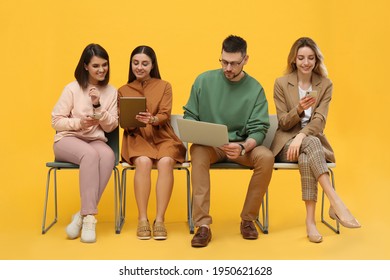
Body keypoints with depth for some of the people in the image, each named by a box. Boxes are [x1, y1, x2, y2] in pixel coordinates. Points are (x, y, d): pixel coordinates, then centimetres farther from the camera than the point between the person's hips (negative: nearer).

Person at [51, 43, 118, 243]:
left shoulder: (111, 92, 7)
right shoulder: (72, 88, -1)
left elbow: (110, 127, 2)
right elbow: (56, 121, -2)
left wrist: (98, 105, -13)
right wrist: (79, 123, -19)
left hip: (96, 141, 3)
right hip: (67, 139, -2)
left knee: (108, 156, -35)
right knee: (90, 154, -38)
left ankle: (83, 215, -29)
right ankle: (89, 217, -34)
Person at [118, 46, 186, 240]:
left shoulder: (164, 86, 9)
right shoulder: (123, 91, 12)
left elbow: (165, 115, -3)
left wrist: (152, 119, -26)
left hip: (162, 137, 0)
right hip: (137, 137, 0)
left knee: (165, 162, -33)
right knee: (143, 162, -34)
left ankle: (159, 220, -30)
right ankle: (142, 219, -28)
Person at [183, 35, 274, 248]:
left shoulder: (255, 89, -2)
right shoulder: (204, 80, 1)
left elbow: (259, 129, -7)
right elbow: (189, 116, 6)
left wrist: (243, 147, -29)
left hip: (241, 145, 1)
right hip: (209, 144, 0)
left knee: (266, 157, -29)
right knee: (197, 152, -34)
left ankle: (248, 219, -9)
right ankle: (203, 225, -32)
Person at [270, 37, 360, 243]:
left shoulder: (325, 85, 5)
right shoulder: (281, 83, 1)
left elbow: (320, 120, -8)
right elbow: (283, 123, -2)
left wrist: (302, 135, -28)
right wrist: (299, 109, -23)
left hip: (313, 140, 1)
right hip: (287, 143, -1)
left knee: (306, 155, -38)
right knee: (311, 143, -37)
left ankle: (310, 219, -38)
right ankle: (336, 203, -45)